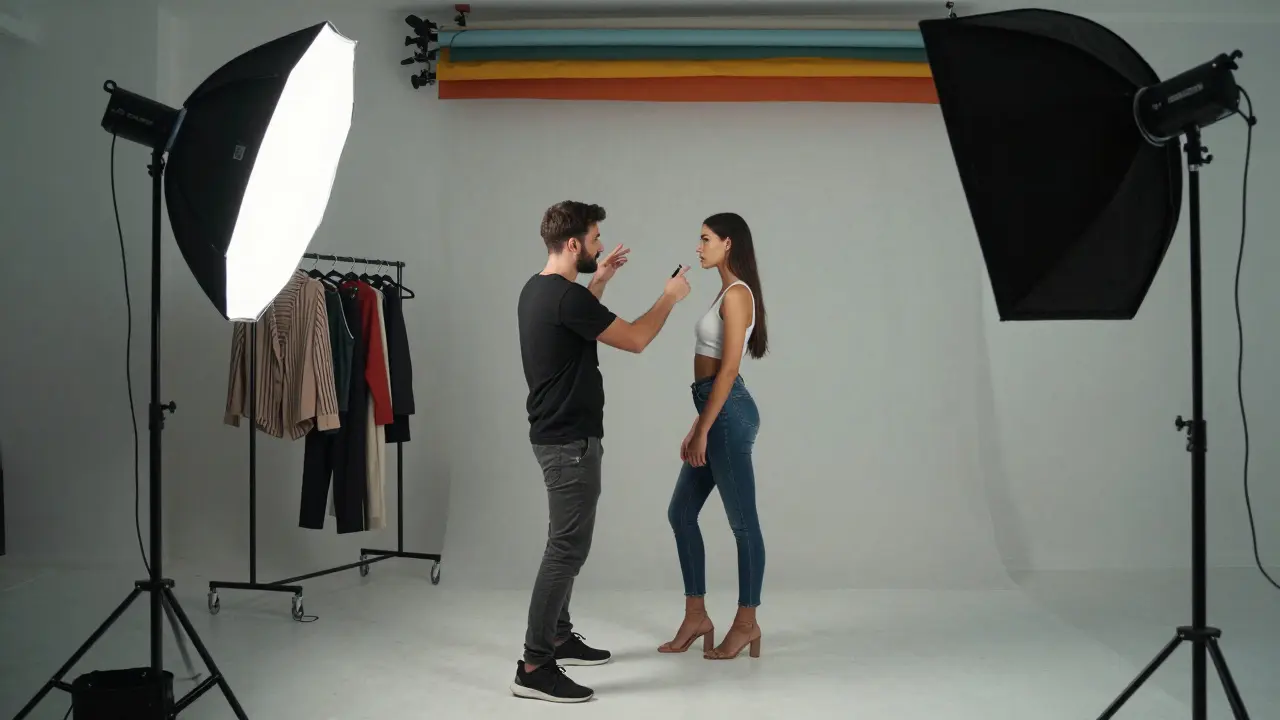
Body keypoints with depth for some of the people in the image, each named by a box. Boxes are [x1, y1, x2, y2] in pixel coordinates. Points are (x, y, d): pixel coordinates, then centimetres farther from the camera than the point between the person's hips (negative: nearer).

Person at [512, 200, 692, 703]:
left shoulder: (538, 289, 10)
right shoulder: (565, 296, -21)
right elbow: (634, 340, -14)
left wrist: (600, 280, 26)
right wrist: (670, 298, 1)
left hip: (555, 434, 11)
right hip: (570, 440, -11)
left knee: (567, 542, 19)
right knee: (567, 548, -7)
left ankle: (560, 639, 30)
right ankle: (534, 666, -3)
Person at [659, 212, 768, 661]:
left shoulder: (737, 294, -11)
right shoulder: (727, 294, 18)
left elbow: (729, 368, -17)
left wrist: (704, 429, -17)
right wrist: (697, 427, 18)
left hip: (728, 413, -10)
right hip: (716, 411, 10)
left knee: (742, 521, 1)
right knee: (681, 513, 12)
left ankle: (746, 622, 13)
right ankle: (696, 616, 20)